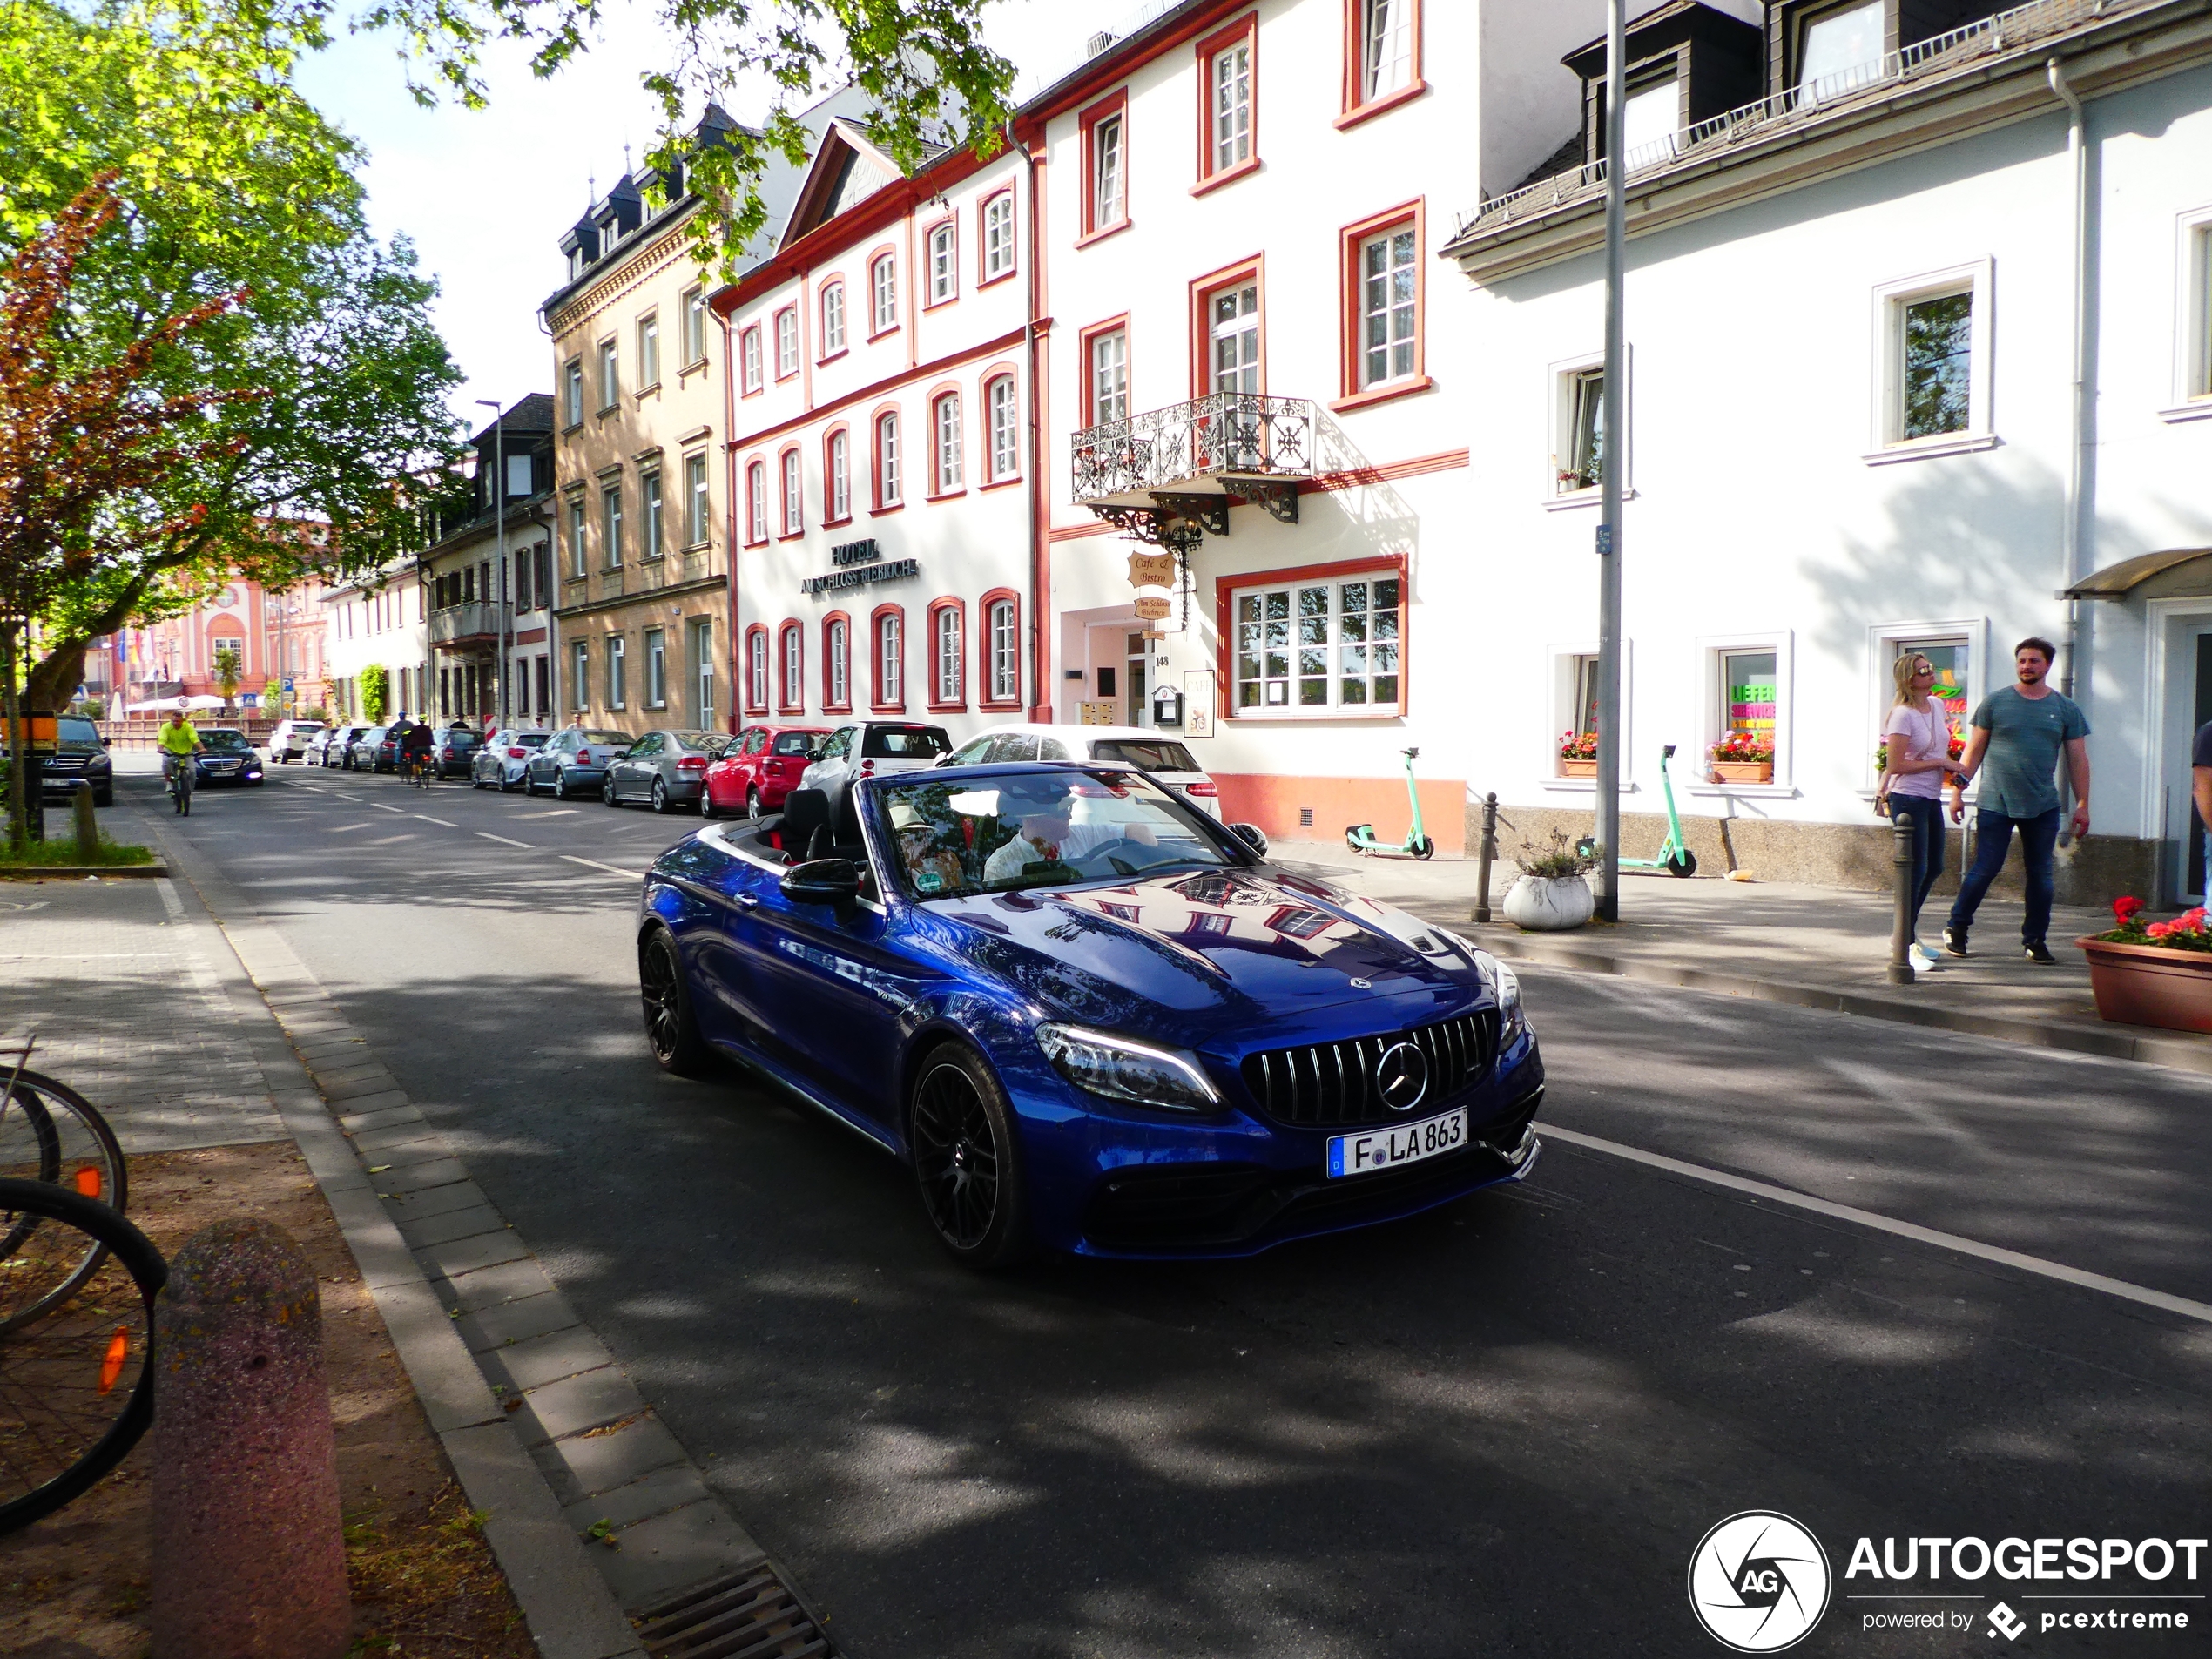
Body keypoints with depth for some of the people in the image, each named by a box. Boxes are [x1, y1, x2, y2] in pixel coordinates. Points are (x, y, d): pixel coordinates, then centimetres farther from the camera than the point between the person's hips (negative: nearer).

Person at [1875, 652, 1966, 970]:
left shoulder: (1937, 706, 10)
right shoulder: (1903, 715, -14)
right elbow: (1895, 766, -17)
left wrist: (1953, 773, 7)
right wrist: (1939, 763, -14)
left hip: (1932, 799, 9)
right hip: (1908, 799, -8)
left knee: (1934, 868, 14)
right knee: (1916, 871, -7)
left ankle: (1908, 931, 28)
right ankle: (1907, 944, 1)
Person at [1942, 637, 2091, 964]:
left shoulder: (2066, 709, 7)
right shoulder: (1995, 702, 3)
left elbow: (2078, 759, 9)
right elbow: (1974, 750, 5)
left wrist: (2082, 804, 4)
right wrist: (1958, 791, 0)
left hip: (2043, 807, 2)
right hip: (1996, 803, -2)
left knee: (2040, 874, 6)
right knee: (1985, 869, -3)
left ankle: (2035, 940, 16)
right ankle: (1956, 928, 12)